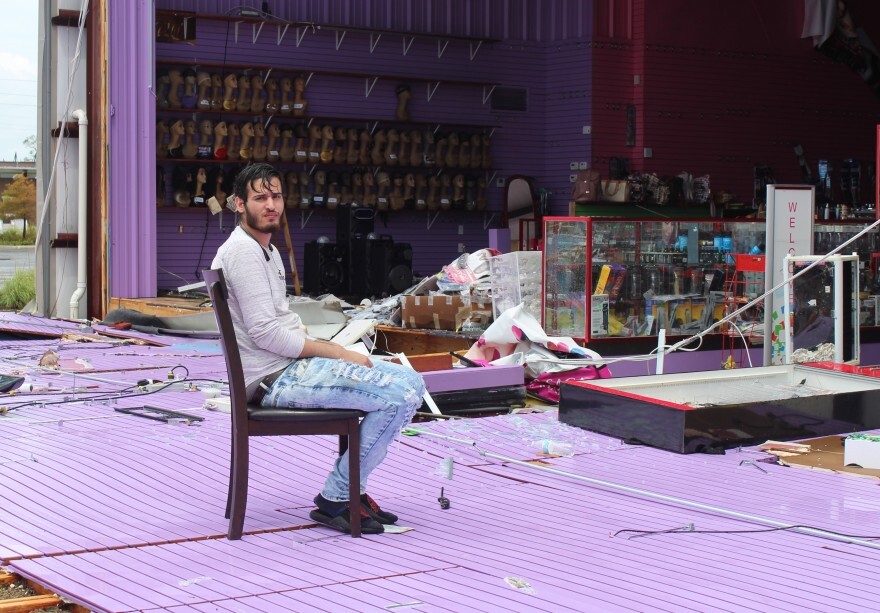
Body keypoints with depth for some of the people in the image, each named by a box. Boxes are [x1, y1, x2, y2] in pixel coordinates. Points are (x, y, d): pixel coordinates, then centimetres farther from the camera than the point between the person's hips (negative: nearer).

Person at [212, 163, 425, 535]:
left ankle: (350, 489, 11)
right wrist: (337, 353, -16)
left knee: (410, 382, 9)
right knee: (400, 396, -19)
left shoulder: (268, 250, 18)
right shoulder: (243, 252, -15)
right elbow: (264, 333, -22)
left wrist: (323, 343, 4)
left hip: (292, 364, 11)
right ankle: (334, 500, -7)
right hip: (275, 378, -11)